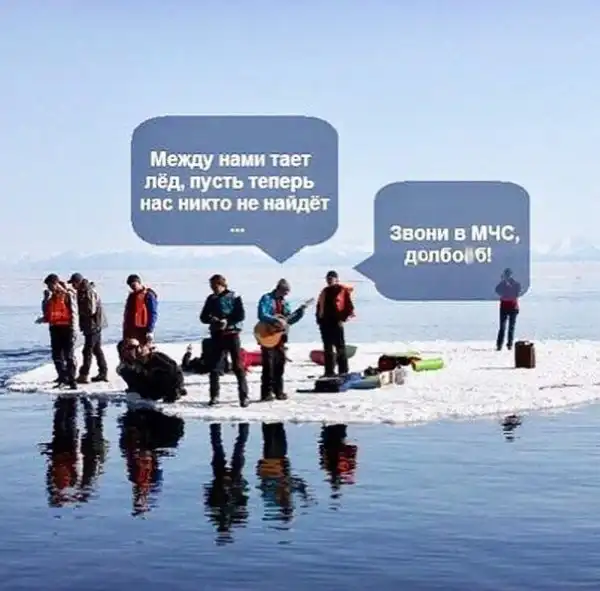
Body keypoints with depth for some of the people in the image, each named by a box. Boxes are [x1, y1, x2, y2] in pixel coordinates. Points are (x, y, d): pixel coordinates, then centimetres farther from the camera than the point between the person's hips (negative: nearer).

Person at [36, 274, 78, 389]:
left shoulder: (68, 294, -7)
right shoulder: (51, 296, 13)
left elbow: (73, 313, -10)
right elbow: (47, 313, 13)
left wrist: (73, 329, -17)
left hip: (67, 328, -7)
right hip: (54, 328, 7)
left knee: (69, 356, -4)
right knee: (57, 356, 8)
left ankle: (71, 380, -1)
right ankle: (63, 379, 15)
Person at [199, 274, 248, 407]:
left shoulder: (234, 297, -2)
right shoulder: (211, 299, 10)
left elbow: (241, 315, -8)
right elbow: (203, 317, 9)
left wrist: (227, 321, -20)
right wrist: (212, 319, -12)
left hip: (232, 334, -4)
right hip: (217, 335, 4)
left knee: (238, 366, -3)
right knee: (214, 367, 2)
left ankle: (244, 396, 0)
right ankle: (214, 395, 12)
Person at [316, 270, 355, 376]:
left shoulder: (343, 290, -2)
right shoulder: (324, 291, 16)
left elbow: (349, 306, -6)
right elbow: (319, 306, 22)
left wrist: (343, 319, -12)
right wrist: (319, 319, 10)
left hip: (336, 323, -6)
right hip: (325, 322, 6)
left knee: (340, 347, -2)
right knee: (327, 348, 8)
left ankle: (343, 371, 2)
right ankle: (329, 371, 12)